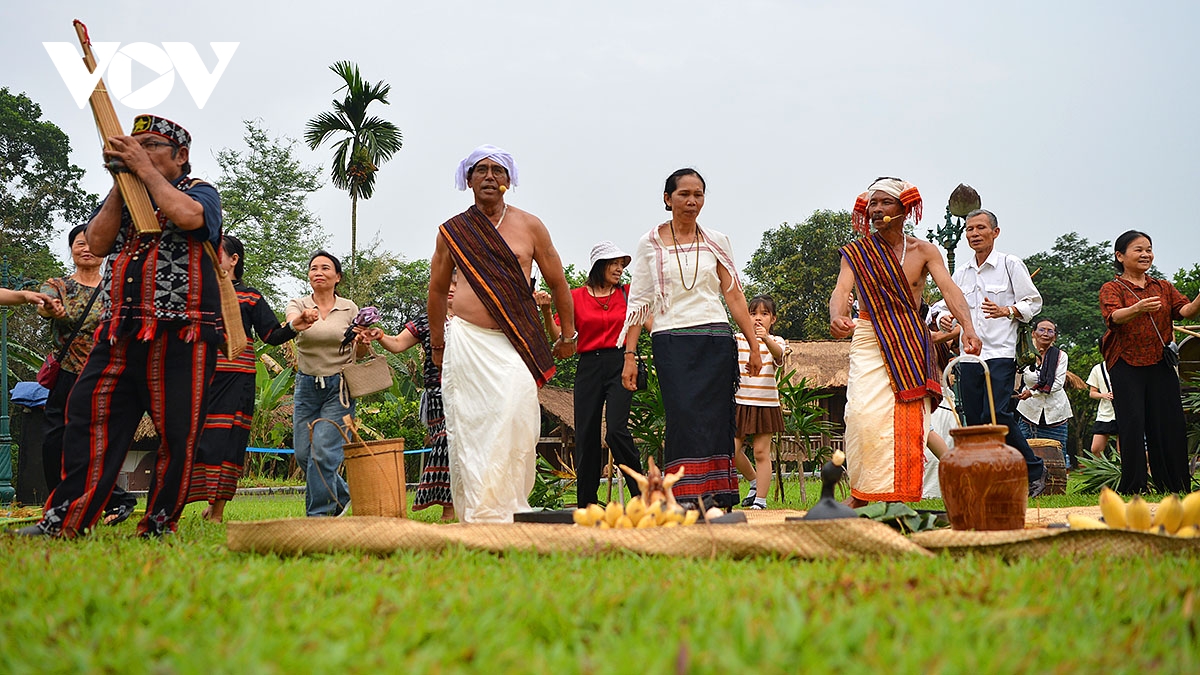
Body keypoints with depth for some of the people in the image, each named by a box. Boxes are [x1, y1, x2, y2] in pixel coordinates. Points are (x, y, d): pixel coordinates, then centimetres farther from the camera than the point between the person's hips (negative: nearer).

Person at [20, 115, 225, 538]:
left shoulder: (200, 193, 6)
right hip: (119, 334, 5)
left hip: (181, 337, -5)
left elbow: (187, 217, -19)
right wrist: (121, 181, 0)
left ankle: (160, 524, 7)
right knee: (89, 416, -3)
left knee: (177, 432, -4)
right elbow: (98, 243, 5)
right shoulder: (124, 196, 21)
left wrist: (144, 169, -9)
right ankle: (65, 521, -1)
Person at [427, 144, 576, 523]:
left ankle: (504, 511, -8)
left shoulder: (529, 226, 8)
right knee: (468, 428, -4)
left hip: (515, 344, -1)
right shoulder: (452, 232, 10)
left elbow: (557, 283, 15)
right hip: (466, 342, 1)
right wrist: (436, 345, 23)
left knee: (513, 424, -14)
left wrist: (568, 335, 16)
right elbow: (437, 290, 21)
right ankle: (473, 516, 0)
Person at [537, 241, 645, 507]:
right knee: (586, 435, 1)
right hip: (589, 368, 1)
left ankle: (641, 493, -3)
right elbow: (559, 335, 4)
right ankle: (586, 504, 11)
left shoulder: (627, 293, 11)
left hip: (619, 364, -1)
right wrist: (546, 311, -11)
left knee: (616, 429, -17)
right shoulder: (576, 297, 8)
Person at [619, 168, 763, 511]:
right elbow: (639, 302, 7)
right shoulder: (650, 243, 8)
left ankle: (718, 502, 1)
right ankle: (689, 501, -17)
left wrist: (754, 345, 7)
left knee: (716, 420, -4)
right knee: (685, 416, -17)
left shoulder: (717, 242, 12)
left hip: (716, 341, 2)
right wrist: (629, 356, 1)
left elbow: (734, 294, 12)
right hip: (671, 341, -2)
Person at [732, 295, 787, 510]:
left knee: (761, 452, -3)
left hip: (766, 403, -2)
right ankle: (754, 480, 23)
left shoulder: (776, 341, 1)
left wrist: (766, 339, -44)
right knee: (732, 451, -3)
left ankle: (760, 500, 4)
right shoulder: (738, 339, 7)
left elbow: (778, 355, -23)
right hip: (739, 402, 2)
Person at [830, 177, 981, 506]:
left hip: (910, 347, 1)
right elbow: (842, 289, -12)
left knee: (909, 424, -5)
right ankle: (861, 495, -3)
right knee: (866, 415, -16)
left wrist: (968, 327, -29)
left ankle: (899, 499, 2)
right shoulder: (857, 252, 3)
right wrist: (837, 317, -37)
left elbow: (949, 288, -10)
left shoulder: (924, 251, 4)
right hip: (869, 343, -1)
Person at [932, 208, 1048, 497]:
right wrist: (943, 317, -2)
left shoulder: (1010, 264, 2)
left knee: (997, 414, -17)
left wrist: (1006, 311, -16)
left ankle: (1034, 469, 1)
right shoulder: (961, 272, 17)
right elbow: (946, 304, 21)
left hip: (1000, 352, -6)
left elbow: (1033, 302, 2)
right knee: (975, 419, 3)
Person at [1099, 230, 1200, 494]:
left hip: (1160, 364, 4)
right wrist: (1138, 308, -37)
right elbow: (1113, 318, -16)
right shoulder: (1111, 289, 3)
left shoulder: (1163, 287, 16)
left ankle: (1176, 487, 6)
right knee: (1133, 426, -9)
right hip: (1126, 365, -3)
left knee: (1170, 425, -1)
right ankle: (1132, 488, -3)